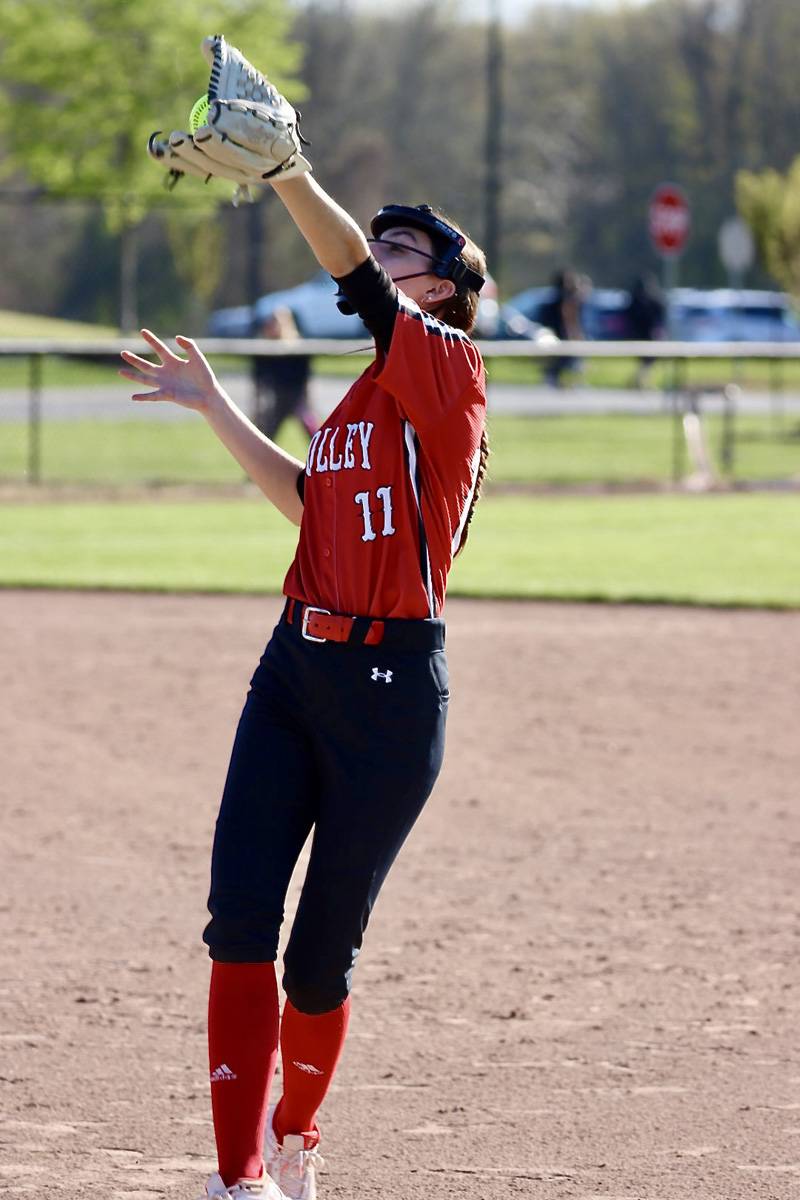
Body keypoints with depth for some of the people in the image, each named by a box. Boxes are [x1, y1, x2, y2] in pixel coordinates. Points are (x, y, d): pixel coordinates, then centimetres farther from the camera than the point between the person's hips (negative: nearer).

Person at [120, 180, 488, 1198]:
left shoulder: (446, 367, -5)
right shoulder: (366, 397, 18)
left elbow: (356, 278, -19)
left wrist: (286, 169, -28)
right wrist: (214, 407, 28)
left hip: (391, 687, -7)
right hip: (296, 668, 7)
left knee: (320, 957, 0)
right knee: (238, 918, -8)